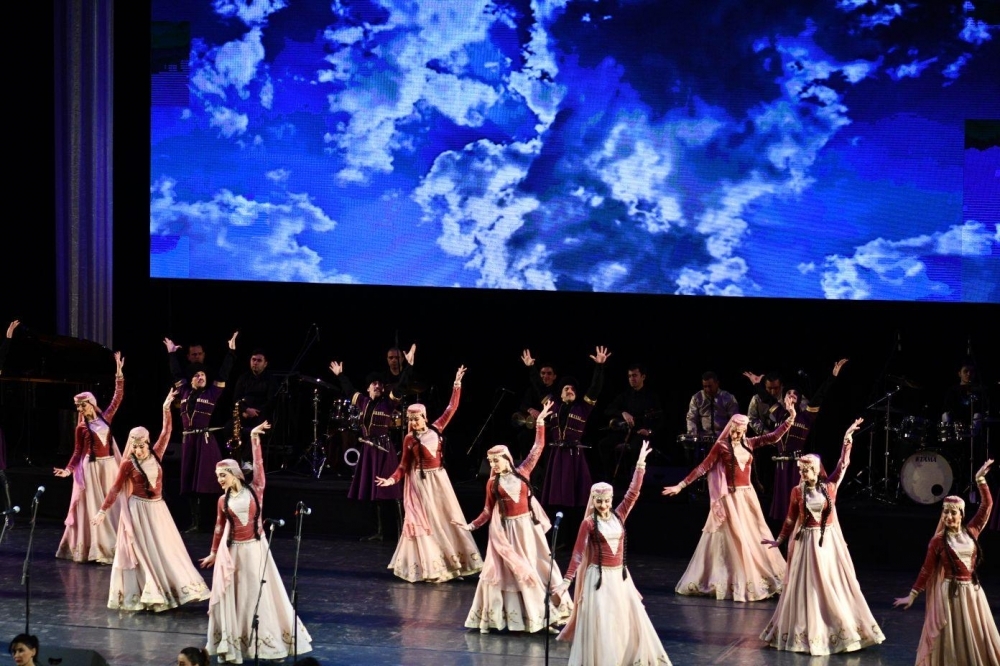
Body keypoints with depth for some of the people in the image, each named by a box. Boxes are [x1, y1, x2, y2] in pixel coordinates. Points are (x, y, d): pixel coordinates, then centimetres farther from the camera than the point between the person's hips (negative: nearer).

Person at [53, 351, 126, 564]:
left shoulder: (105, 417, 6)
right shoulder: (81, 427, 0)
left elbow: (118, 397, 5)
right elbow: (78, 452, 2)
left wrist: (119, 371, 1)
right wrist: (68, 469, -11)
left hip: (110, 466, 3)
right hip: (92, 468, -3)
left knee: (112, 506, 5)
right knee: (94, 508, -2)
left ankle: (112, 546, 10)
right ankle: (96, 550, 0)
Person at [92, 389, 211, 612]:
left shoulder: (155, 455, 2)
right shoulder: (128, 464, -8)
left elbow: (166, 433, 5)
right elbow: (116, 488, -5)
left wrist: (166, 409, 0)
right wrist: (103, 511, -9)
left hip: (158, 508, 5)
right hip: (138, 509, -5)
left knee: (166, 548, 8)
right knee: (142, 551, -2)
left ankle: (169, 589, 15)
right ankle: (145, 595, 2)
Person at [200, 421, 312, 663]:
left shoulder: (254, 489, -2)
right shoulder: (223, 500, 4)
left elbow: (258, 464, -11)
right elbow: (219, 527, 13)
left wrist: (254, 439, -17)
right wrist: (214, 553, 20)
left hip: (255, 548, -2)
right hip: (232, 550, 2)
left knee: (260, 593, 4)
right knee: (231, 596, 2)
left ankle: (270, 643, 14)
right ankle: (229, 647, 9)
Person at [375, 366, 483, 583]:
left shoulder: (436, 429, 2)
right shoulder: (409, 439, -5)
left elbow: (451, 409, 4)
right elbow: (404, 466, -2)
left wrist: (457, 384, 0)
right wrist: (392, 479, -17)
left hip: (439, 479, 4)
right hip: (421, 482, -4)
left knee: (446, 518, 7)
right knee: (425, 521, -4)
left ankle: (449, 561, 15)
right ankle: (430, 568, -4)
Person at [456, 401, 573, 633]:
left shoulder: (522, 472, -1)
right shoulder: (492, 483, -2)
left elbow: (537, 449, -1)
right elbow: (488, 511, 4)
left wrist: (540, 422, -5)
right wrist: (471, 525, -4)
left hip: (527, 527, 1)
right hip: (505, 530, -1)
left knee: (536, 566, 7)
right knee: (506, 570, 0)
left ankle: (544, 613, 16)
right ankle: (493, 618, 6)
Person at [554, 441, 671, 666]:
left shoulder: (618, 516, 4)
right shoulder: (589, 523, -8)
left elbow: (633, 492, 2)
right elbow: (578, 553, -7)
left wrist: (640, 463, -2)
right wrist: (567, 581, -11)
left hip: (620, 575, 5)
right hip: (599, 577, -5)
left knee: (632, 618, 8)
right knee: (599, 622, -5)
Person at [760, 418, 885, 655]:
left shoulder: (829, 486, -1)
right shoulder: (797, 491, -4)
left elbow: (843, 464, -4)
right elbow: (791, 519, 4)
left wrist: (847, 437, -9)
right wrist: (779, 540, 4)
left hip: (829, 540, 1)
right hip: (806, 542, -1)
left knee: (835, 584, 5)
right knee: (807, 586, 2)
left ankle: (839, 628, 14)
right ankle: (807, 633, 11)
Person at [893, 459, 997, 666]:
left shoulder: (971, 532, 3)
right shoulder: (939, 541, -4)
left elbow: (987, 505, 6)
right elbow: (926, 569, -1)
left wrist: (980, 480, -2)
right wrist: (913, 594, -2)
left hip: (972, 590, 4)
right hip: (949, 592, -4)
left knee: (977, 638, 7)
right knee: (950, 638, -1)